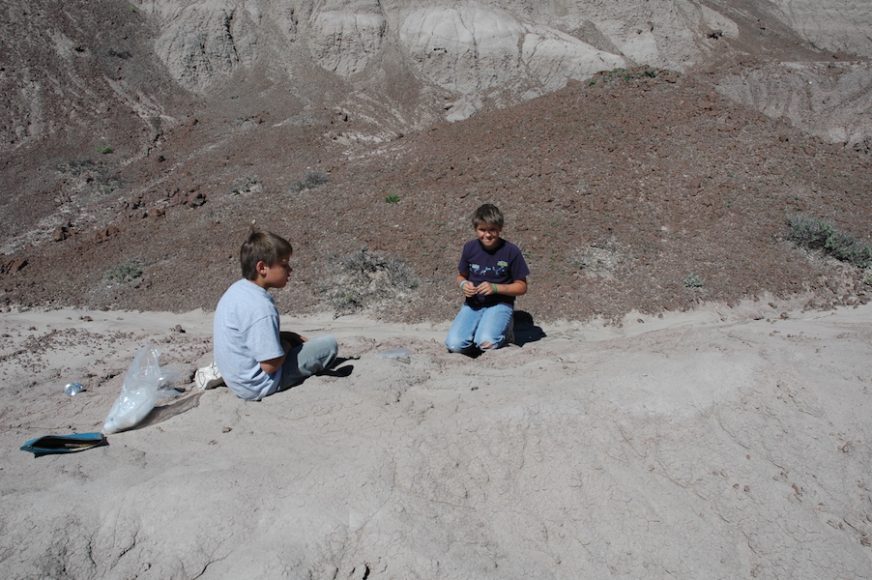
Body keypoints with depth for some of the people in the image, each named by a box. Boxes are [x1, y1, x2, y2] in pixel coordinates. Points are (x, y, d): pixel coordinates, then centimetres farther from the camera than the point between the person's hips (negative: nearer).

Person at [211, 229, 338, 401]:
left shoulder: (236, 289, 0)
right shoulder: (261, 307, -27)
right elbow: (270, 365, -27)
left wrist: (286, 336, 5)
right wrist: (286, 346, -7)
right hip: (258, 386, -9)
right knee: (329, 345, -7)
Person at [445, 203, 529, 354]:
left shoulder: (511, 251, -9)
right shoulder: (470, 248, 0)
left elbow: (522, 287, -3)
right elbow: (460, 276, 14)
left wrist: (495, 288, -18)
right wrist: (463, 284, -10)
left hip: (500, 304, -3)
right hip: (473, 304, 3)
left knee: (486, 342, -30)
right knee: (454, 344, -20)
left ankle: (503, 330, 4)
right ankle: (477, 331, 11)